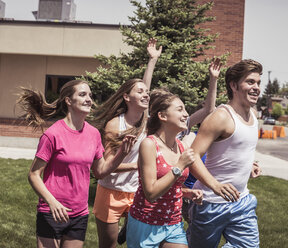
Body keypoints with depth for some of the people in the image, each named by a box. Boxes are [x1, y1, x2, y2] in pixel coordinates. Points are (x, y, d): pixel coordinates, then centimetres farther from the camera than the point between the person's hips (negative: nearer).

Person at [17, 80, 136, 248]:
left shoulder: (94, 134, 3)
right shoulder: (53, 134, -13)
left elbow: (100, 171, 10)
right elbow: (34, 175, -10)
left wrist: (122, 153, -4)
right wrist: (52, 202, -23)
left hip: (80, 214, 5)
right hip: (53, 213, -5)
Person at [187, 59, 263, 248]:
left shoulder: (253, 114, 8)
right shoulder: (222, 117, -17)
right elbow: (193, 156, -24)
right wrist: (215, 186, -36)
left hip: (242, 202, 7)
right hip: (212, 202, -7)